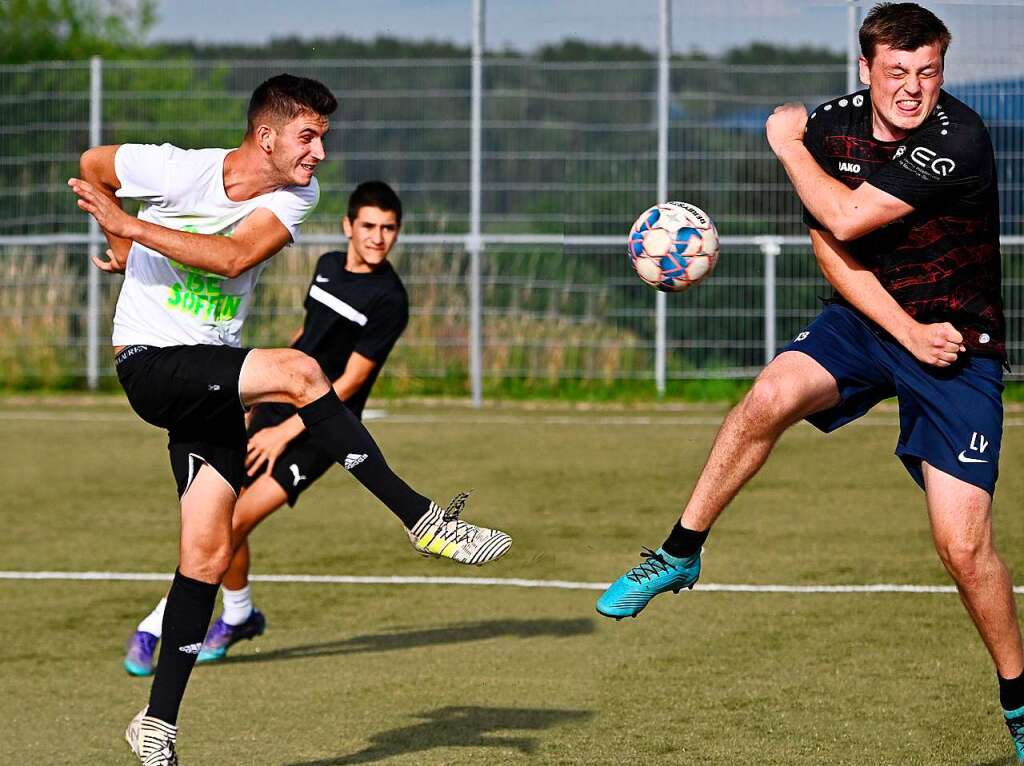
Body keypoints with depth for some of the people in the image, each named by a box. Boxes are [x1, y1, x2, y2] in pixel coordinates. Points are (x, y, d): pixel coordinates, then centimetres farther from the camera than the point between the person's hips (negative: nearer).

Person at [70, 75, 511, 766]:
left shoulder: (295, 196, -1)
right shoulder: (178, 171, -13)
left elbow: (235, 256, -18)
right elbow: (91, 166, 6)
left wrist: (133, 228, -23)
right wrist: (121, 242, 10)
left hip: (211, 378, 6)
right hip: (150, 365, -6)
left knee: (209, 552, 2)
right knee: (299, 371, -28)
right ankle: (424, 521, -25)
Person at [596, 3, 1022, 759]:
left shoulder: (959, 138, -24)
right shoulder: (832, 126, -5)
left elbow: (847, 218, -27)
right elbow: (832, 250, -2)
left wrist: (788, 145, -11)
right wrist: (905, 331, -16)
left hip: (960, 346, -4)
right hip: (869, 317, 4)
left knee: (963, 544, -9)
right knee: (771, 397, -27)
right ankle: (679, 555, -9)